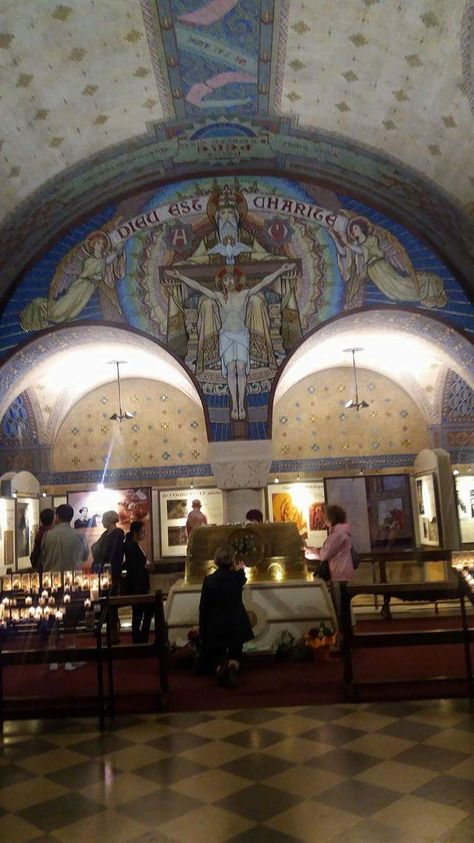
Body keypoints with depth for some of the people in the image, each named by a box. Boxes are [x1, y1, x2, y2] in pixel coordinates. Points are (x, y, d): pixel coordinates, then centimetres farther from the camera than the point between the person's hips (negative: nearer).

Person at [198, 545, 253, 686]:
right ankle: (233, 666, -19)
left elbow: (203, 608, -6)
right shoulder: (237, 577, -5)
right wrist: (240, 569, 45)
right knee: (235, 655, 17)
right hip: (236, 625, 1)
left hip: (215, 626, -1)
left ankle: (220, 667, -21)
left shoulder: (209, 580, -10)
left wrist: (202, 632, 5)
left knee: (216, 658, 15)